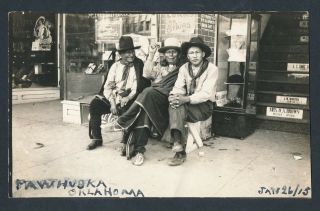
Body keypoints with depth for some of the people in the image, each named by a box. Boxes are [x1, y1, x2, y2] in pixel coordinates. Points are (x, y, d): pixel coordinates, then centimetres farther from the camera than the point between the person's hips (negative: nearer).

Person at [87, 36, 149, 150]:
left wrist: (128, 98, -19)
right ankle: (96, 138, -2)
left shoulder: (139, 65, 2)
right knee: (94, 104, -15)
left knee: (126, 109, -35)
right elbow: (108, 86, 6)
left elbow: (140, 85, -5)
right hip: (114, 97, 4)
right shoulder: (115, 66, 11)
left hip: (129, 99, -4)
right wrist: (112, 102, -10)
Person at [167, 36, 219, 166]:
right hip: (187, 104, 4)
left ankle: (177, 142, -22)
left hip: (204, 105, -4)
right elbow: (178, 87, 0)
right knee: (175, 104, -30)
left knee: (178, 108, -29)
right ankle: (180, 151, -37)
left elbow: (206, 93, -17)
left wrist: (187, 99, -32)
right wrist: (173, 96, -25)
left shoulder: (212, 69, -7)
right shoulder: (184, 68, 8)